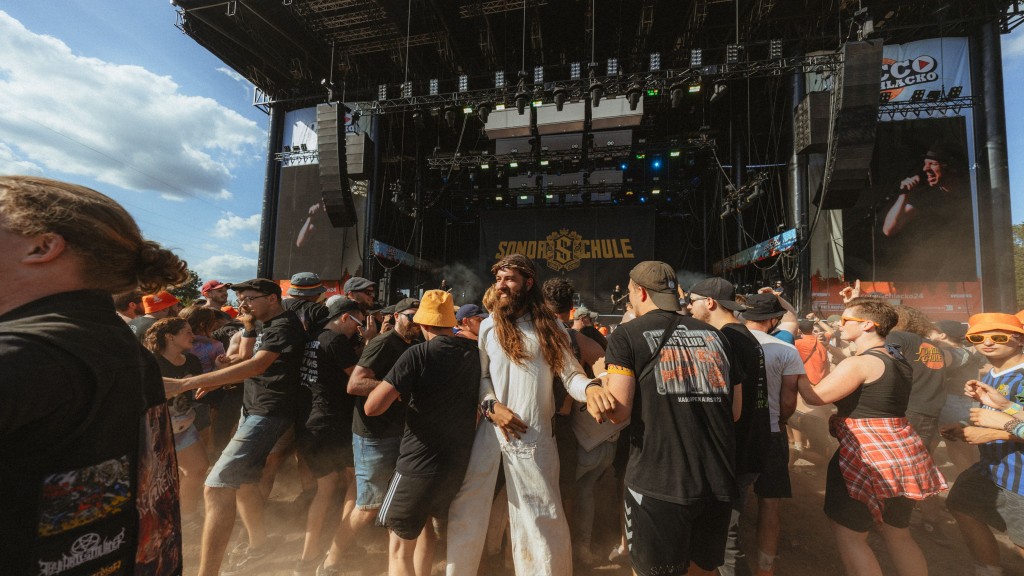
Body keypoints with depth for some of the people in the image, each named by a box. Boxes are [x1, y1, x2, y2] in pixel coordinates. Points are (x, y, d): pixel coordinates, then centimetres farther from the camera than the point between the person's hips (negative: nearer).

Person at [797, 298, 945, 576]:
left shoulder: (858, 364, -19)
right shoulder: (898, 361, 10)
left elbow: (815, 396, -19)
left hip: (869, 458, -9)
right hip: (904, 454, 9)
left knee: (849, 536, 3)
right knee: (898, 534, 23)